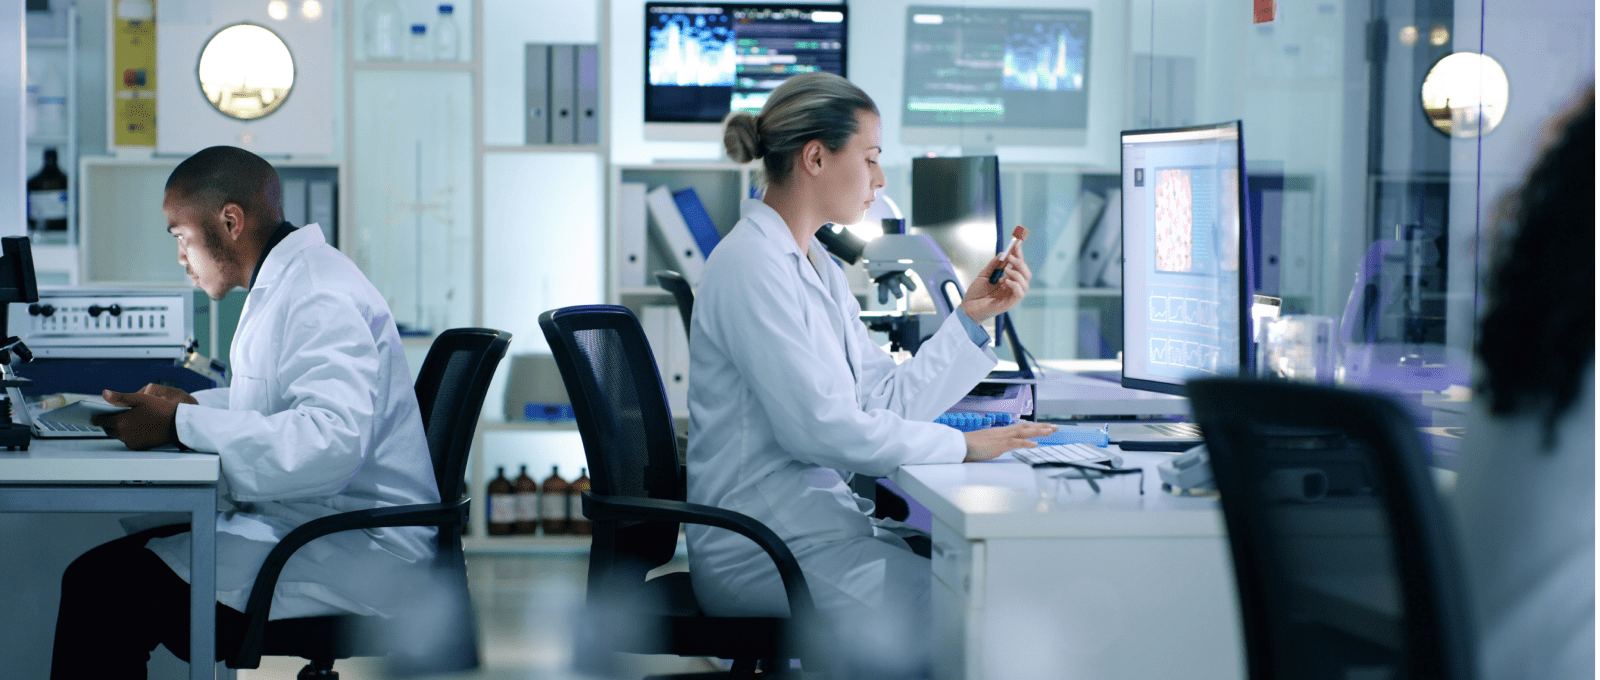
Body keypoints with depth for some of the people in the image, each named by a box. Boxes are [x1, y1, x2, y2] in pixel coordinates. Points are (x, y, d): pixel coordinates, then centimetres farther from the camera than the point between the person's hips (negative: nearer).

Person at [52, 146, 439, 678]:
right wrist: (189, 404, 15)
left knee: (100, 587, -17)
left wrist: (180, 425, -24)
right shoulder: (286, 284, 18)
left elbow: (329, 443, -30)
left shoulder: (319, 297, -16)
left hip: (351, 554, -11)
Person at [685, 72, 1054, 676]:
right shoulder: (753, 264, -15)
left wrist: (970, 317, 5)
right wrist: (962, 446, -16)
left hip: (815, 517, 10)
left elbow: (886, 399, 11)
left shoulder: (816, 266, 16)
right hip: (762, 548, -9)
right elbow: (820, 428, -21)